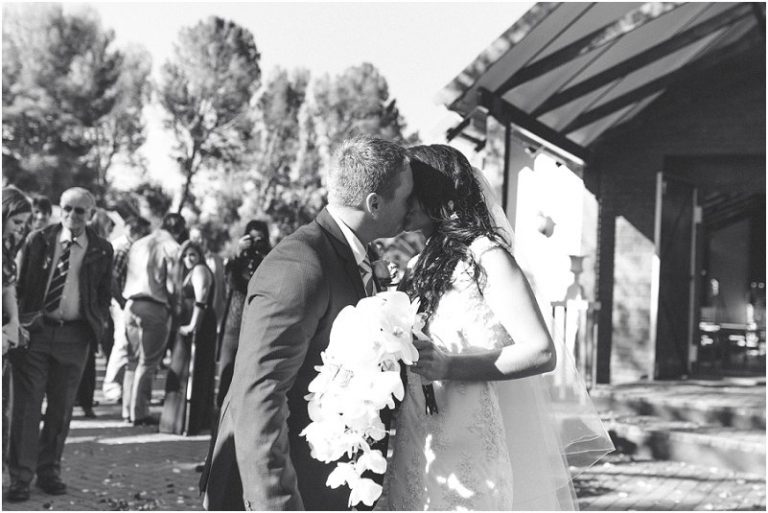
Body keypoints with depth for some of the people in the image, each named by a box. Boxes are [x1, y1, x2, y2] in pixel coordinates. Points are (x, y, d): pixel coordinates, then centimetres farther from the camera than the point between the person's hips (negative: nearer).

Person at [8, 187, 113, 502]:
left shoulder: (101, 251, 6)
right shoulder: (38, 240, 5)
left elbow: (104, 294, 13)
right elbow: (20, 283, 7)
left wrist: (99, 323, -1)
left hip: (74, 335, 1)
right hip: (34, 330, -1)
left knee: (61, 408, 8)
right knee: (26, 405, -3)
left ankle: (49, 472, 20)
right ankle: (20, 478, 1)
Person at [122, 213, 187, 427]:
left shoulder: (138, 244, 17)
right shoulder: (171, 248, -4)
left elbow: (126, 279, 15)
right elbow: (172, 284, -9)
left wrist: (128, 300, 16)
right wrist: (175, 308, 2)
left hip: (132, 304, 7)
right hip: (155, 307, -6)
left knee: (134, 359, 14)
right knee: (147, 363, -2)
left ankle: (129, 409, 18)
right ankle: (140, 413, 0)